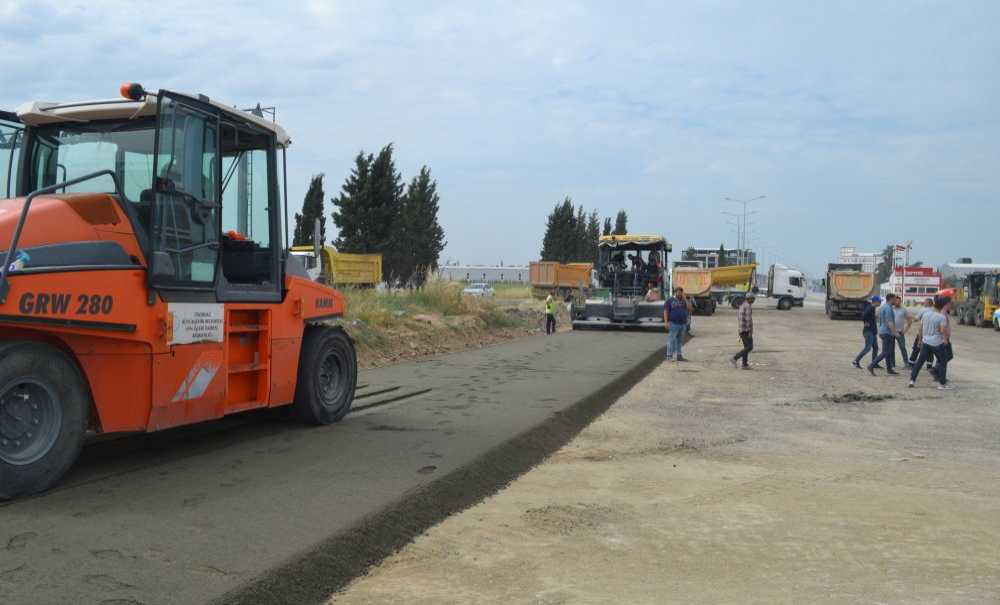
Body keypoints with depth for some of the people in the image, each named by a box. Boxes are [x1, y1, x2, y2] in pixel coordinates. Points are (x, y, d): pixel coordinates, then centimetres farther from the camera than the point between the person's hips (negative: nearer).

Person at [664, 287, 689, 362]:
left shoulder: (684, 300, 15)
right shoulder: (670, 300, 2)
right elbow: (665, 311, -5)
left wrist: (685, 299, -5)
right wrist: (666, 322, -14)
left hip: (683, 324, 5)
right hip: (673, 324, -5)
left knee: (680, 341, 9)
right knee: (671, 340, -8)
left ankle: (679, 356, 14)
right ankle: (669, 356, -8)